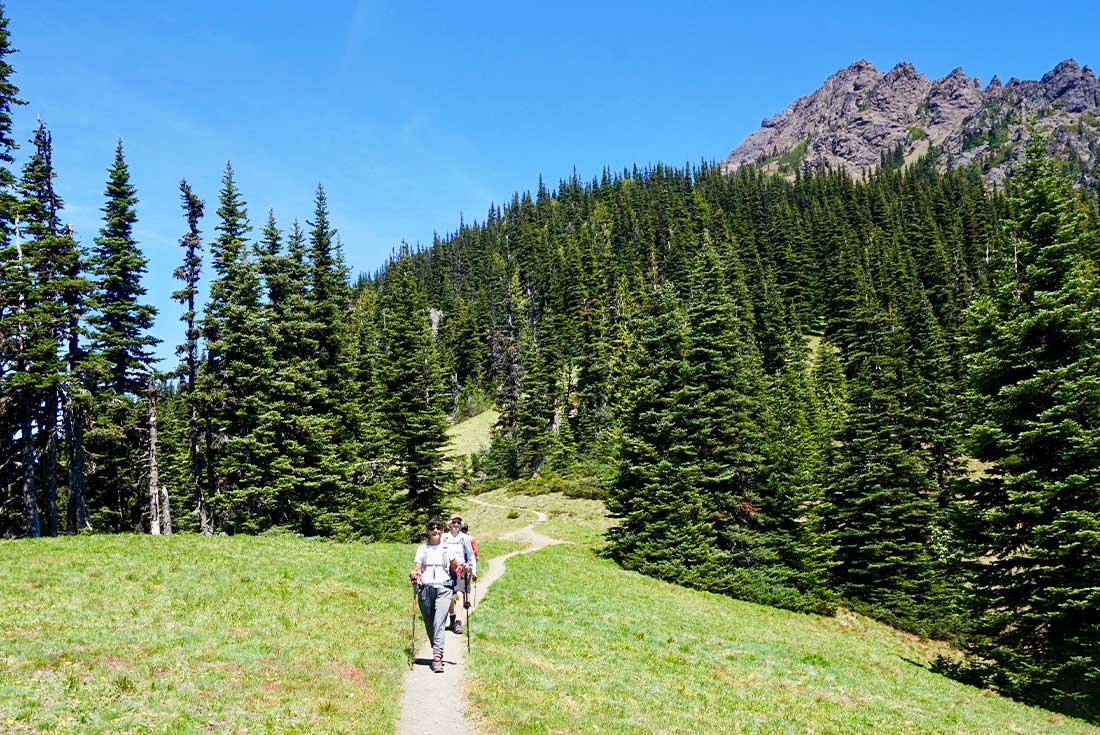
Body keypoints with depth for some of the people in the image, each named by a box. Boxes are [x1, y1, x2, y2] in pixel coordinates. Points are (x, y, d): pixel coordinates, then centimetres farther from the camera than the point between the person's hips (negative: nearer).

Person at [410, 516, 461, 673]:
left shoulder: (448, 548, 15)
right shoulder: (422, 549, 16)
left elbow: (455, 568, 14)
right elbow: (417, 568, 8)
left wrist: (461, 569, -7)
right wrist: (414, 574, -13)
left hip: (444, 589, -2)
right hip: (425, 588, 2)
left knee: (439, 623, -16)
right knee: (429, 625, 3)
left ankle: (437, 657, -23)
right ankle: (437, 653, 20)